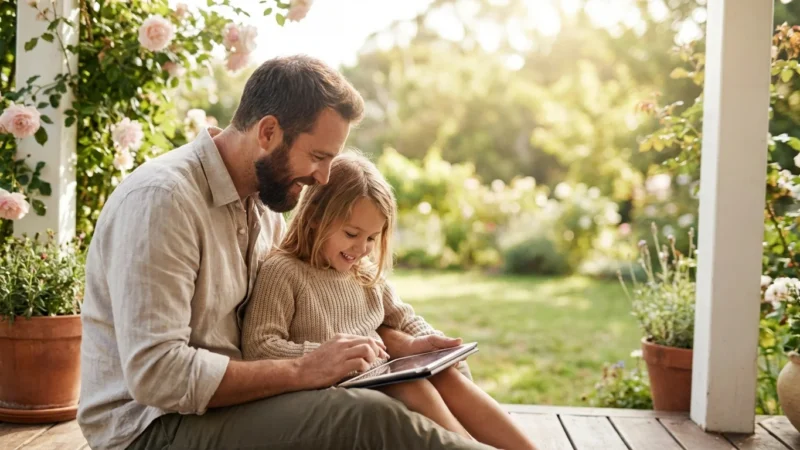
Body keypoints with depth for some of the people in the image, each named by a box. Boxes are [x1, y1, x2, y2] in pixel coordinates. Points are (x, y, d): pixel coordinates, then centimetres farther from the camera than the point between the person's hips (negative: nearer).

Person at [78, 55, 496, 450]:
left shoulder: (264, 200, 6)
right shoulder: (161, 199, -20)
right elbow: (156, 375, -26)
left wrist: (394, 342, 1)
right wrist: (303, 372, -23)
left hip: (226, 405, 8)